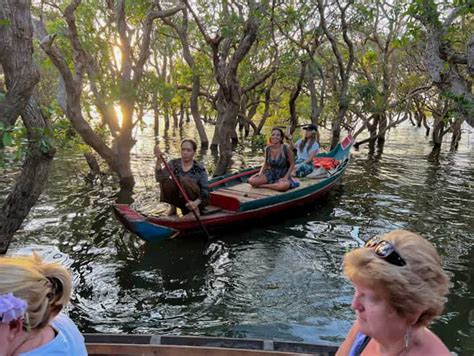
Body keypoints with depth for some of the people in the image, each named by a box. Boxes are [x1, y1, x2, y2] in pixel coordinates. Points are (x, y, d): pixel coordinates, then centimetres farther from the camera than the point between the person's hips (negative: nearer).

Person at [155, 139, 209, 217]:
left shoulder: (200, 169, -10)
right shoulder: (173, 163, -4)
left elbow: (205, 190, -14)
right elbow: (159, 178, -17)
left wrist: (196, 202, -32)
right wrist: (159, 160, -31)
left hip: (196, 200, -3)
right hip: (179, 200, 3)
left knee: (185, 180, -30)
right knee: (165, 181, -23)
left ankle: (195, 210, -15)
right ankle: (172, 207, 0)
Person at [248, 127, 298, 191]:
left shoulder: (285, 149, -13)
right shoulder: (268, 149, -2)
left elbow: (292, 164, -4)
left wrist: (286, 177, -15)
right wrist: (260, 173, -7)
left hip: (282, 176, -3)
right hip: (270, 174, 4)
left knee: (284, 185, -41)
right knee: (251, 180, -20)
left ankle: (262, 186, -17)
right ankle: (275, 184, -4)